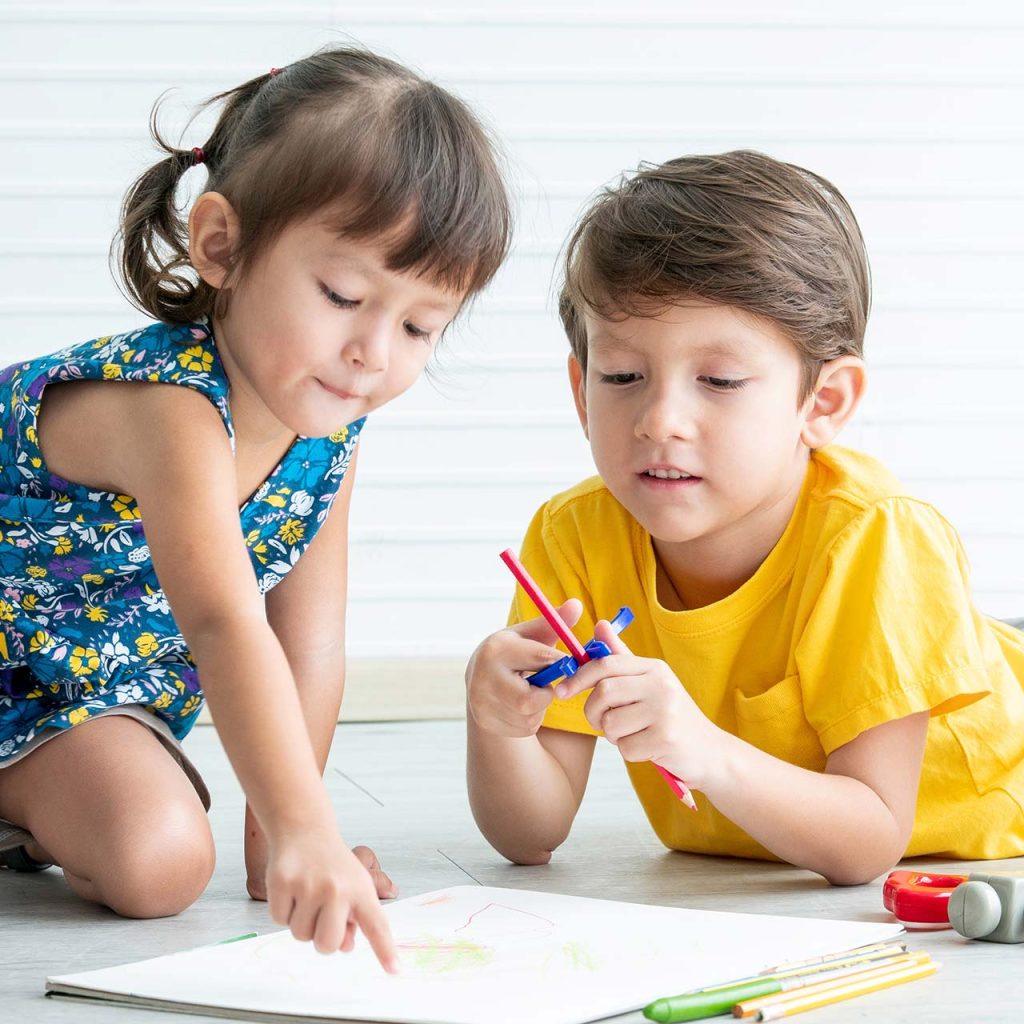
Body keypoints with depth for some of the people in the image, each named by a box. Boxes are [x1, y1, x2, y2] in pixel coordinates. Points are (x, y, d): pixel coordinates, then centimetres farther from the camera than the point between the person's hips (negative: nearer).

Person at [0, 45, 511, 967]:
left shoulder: (332, 421, -10)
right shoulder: (170, 405, -36)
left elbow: (309, 636, -5)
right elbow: (225, 621, -49)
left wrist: (278, 837, -9)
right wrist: (302, 829, -59)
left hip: (97, 682, 7)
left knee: (164, 861, -15)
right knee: (156, 858, -22)